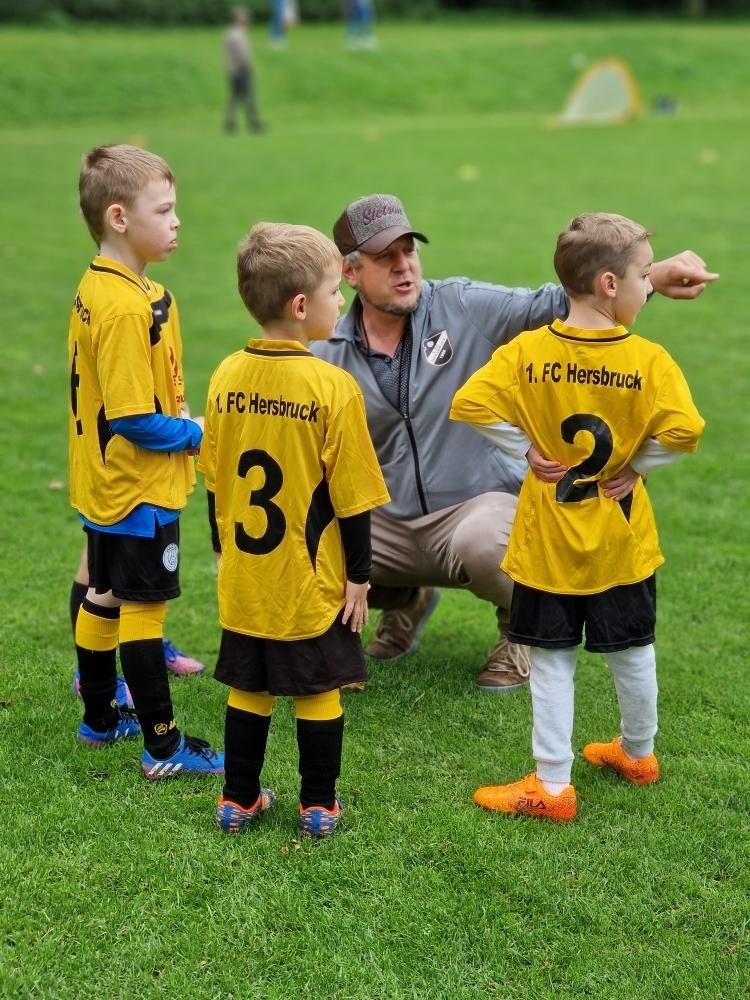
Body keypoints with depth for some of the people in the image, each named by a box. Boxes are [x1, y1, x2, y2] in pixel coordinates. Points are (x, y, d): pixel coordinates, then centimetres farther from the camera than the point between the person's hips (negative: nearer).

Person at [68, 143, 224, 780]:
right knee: (144, 608, -2)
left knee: (103, 599, 18)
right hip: (140, 489, -10)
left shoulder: (95, 287, 5)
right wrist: (196, 435, -12)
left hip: (105, 487, 10)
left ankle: (100, 718, 33)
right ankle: (164, 747, 7)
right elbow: (134, 419, -25)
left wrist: (179, 424, 8)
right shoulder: (127, 307, -25)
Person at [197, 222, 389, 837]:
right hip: (312, 581, -4)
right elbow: (351, 496, -12)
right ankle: (319, 806, 21)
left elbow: (215, 481, 6)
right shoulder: (333, 387, -17)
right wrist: (359, 575, -2)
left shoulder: (227, 376, -4)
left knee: (249, 690, 16)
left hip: (244, 579, 4)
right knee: (319, 693, 11)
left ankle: (239, 800, 24)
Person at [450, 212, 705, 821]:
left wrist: (527, 450, -6)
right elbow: (684, 431, -24)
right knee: (632, 652, 20)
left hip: (547, 541, 0)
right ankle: (638, 754, 40)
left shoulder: (527, 351, -9)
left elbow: (468, 405, -16)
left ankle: (553, 786, 11)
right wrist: (636, 466, -7)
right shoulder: (648, 359, -14)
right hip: (621, 541, 0)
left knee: (552, 662, 8)